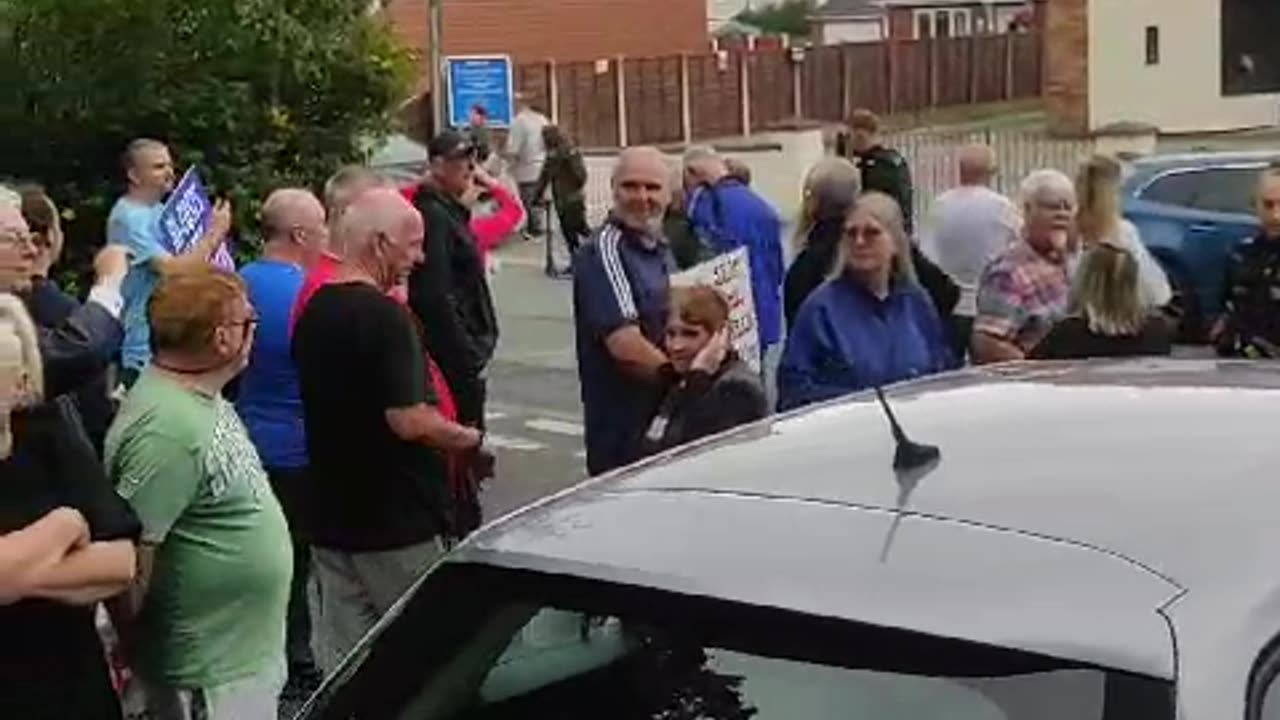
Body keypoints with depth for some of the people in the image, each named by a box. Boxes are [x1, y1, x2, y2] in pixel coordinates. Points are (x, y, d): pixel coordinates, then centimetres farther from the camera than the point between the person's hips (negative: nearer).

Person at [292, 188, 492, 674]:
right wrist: (471, 442, -7)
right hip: (396, 523, -7)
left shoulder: (314, 313, 8)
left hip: (331, 517, 8)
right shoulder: (385, 316, -19)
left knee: (342, 661, 10)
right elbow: (408, 420, -24)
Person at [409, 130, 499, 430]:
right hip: (455, 357, -10)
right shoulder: (433, 217, -17)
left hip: (463, 353, 10)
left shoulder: (448, 213, 15)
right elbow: (436, 298, -23)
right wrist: (467, 355, -21)